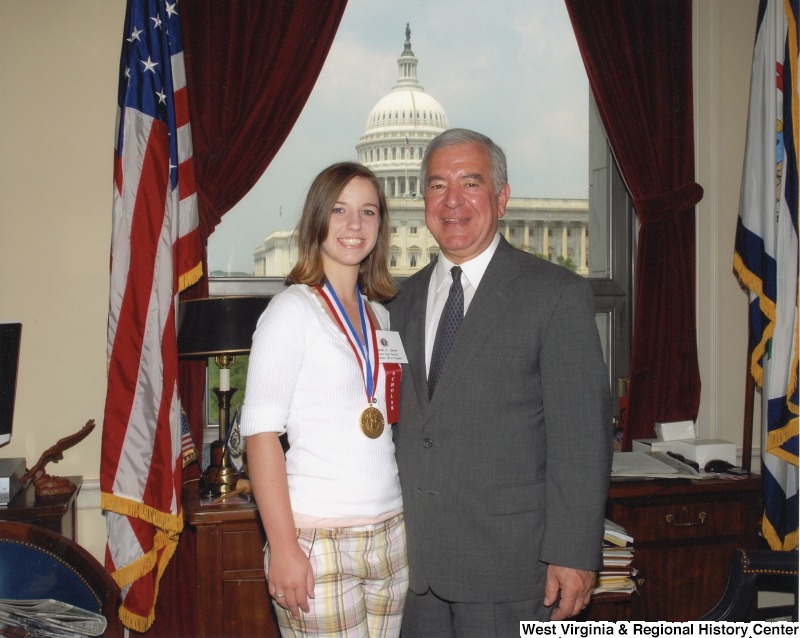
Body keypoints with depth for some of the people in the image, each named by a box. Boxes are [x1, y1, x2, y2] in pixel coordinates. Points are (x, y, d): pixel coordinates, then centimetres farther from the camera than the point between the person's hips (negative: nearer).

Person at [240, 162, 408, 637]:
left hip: (391, 534, 6)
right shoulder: (293, 309, -7)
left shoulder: (379, 316, 12)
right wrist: (283, 547, -15)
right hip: (320, 540, -6)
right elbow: (260, 431, -12)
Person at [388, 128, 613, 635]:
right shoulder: (405, 302, 11)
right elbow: (402, 425, 13)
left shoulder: (556, 293, -6)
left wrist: (574, 555, -14)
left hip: (508, 563, -5)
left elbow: (583, 434, -10)